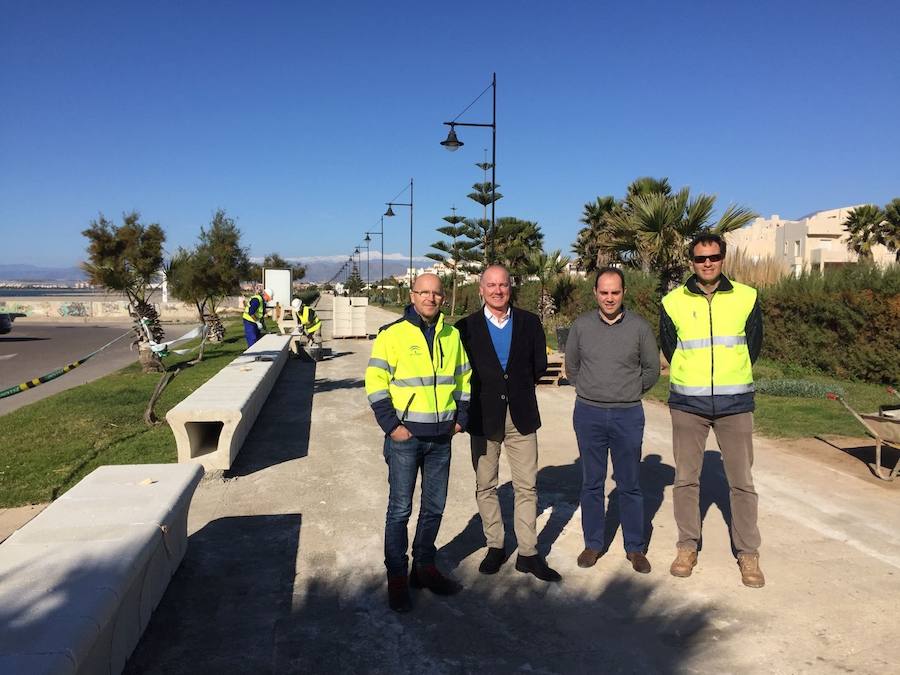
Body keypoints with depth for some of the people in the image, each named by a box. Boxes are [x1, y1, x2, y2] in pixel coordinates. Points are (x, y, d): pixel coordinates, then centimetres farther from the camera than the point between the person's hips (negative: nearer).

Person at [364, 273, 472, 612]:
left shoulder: (452, 335, 7)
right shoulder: (392, 334, -8)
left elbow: (464, 378, 16)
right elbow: (375, 381, -9)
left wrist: (461, 418, 7)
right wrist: (391, 425, -13)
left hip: (441, 438, 5)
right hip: (405, 437, -5)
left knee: (435, 507, 14)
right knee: (400, 508, 3)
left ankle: (424, 568, 31)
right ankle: (397, 578, 17)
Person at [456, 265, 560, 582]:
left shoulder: (529, 322, 3)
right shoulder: (466, 327, -1)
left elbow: (539, 364, 10)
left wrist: (518, 387, 8)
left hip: (521, 416, 1)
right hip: (484, 417, 0)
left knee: (527, 487, 3)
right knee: (485, 487, 10)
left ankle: (528, 553, 14)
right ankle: (494, 546, 25)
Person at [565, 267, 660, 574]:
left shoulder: (639, 327, -2)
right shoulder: (581, 326, 0)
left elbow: (651, 369, 9)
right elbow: (571, 367, 13)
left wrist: (629, 392, 11)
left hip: (628, 414, -1)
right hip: (588, 413, 1)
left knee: (630, 485, 7)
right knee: (592, 483, 9)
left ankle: (635, 548, 20)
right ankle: (593, 543, 22)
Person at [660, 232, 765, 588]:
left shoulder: (746, 298, 1)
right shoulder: (673, 302, 0)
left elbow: (754, 344, 12)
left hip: (735, 403, 0)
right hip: (687, 404, 1)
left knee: (742, 481, 4)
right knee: (685, 478, 7)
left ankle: (748, 553, 17)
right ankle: (687, 546, 21)